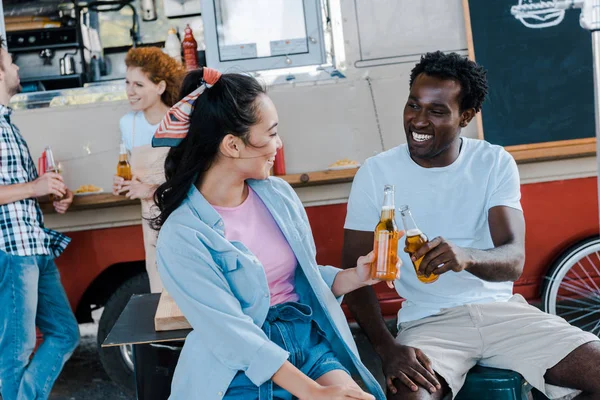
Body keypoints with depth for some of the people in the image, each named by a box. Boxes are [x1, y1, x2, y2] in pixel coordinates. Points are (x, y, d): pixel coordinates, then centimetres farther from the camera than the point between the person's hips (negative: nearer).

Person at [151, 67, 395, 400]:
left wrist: (356, 276, -3)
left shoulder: (278, 194, 4)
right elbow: (233, 335, -18)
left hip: (307, 337, 5)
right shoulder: (182, 236, -14)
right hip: (242, 369, -5)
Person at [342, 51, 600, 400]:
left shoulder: (495, 162, 1)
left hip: (500, 308, 3)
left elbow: (514, 260, -10)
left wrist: (468, 257, -35)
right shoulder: (376, 173, -3)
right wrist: (388, 349, -21)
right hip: (428, 320, -3)